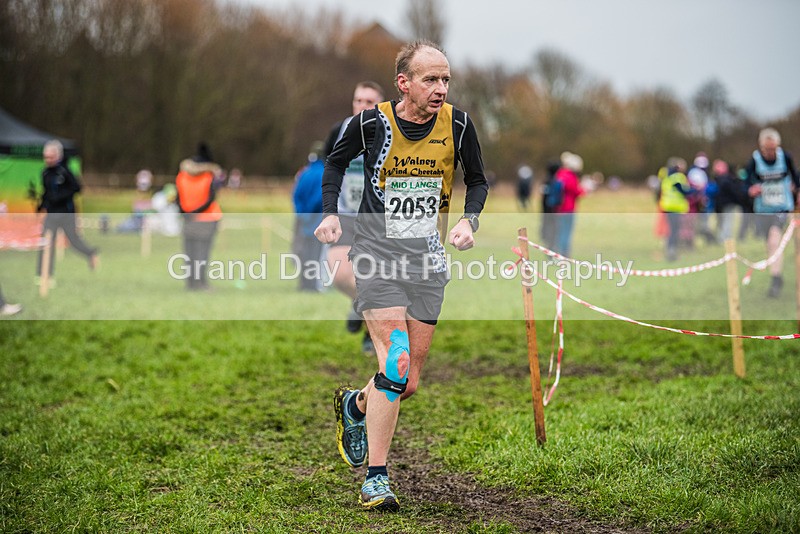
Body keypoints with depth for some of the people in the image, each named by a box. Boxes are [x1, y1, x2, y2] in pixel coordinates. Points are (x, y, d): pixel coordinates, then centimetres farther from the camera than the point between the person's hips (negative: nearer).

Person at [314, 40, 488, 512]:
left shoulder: (457, 125, -4)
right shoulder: (372, 123, -9)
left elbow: (478, 181, 12)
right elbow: (337, 161, 12)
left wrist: (469, 221, -7)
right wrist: (331, 212, -2)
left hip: (428, 259, 3)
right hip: (377, 253, -3)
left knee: (409, 384, 6)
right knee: (396, 364, -17)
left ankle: (355, 406, 40)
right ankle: (376, 479, -6)